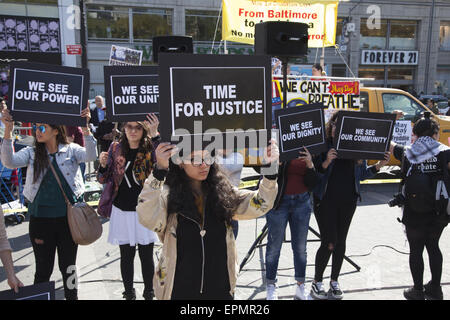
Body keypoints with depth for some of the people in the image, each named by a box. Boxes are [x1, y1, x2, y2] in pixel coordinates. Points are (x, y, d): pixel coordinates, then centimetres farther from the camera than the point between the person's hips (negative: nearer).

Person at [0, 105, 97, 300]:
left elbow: (91, 156, -20)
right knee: (43, 268, 12)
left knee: (68, 266, 14)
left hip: (68, 216, -1)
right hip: (40, 218, 1)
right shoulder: (31, 153, 2)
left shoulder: (71, 150, -2)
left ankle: (72, 296, 34)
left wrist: (86, 128, -32)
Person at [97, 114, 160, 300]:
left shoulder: (150, 149, -4)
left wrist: (155, 135, -31)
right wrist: (103, 165, -12)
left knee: (146, 256, 8)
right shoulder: (116, 149, 3)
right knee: (126, 256, 13)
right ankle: (129, 293, 31)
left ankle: (149, 294, 27)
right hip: (122, 211, 2)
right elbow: (104, 180, 8)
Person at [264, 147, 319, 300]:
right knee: (274, 246, 7)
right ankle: (271, 286, 24)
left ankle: (300, 286, 26)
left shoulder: (307, 151, 4)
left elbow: (312, 183, 1)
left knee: (300, 247, 10)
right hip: (278, 201, -3)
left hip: (302, 201, 3)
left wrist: (310, 165, -15)